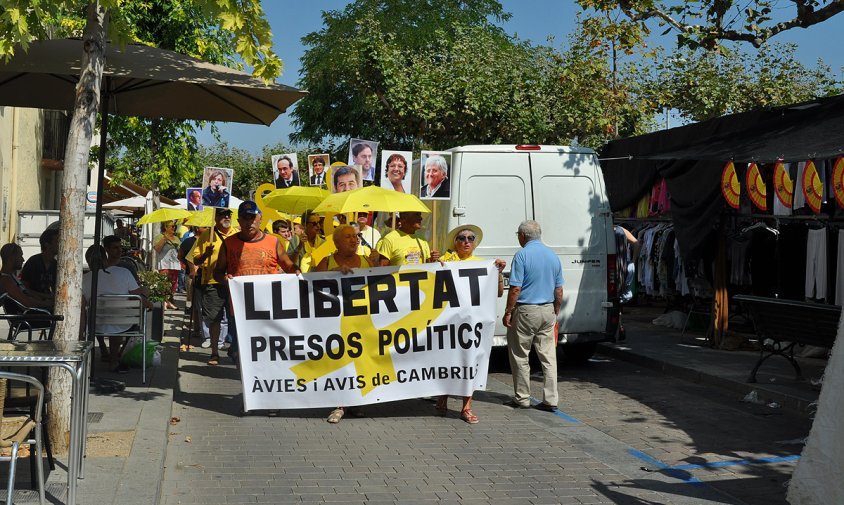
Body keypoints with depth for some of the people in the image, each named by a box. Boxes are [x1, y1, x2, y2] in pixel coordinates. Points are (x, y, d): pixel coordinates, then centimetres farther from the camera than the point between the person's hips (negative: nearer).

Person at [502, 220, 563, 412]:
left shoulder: (522, 255, -11)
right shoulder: (553, 256, 8)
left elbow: (515, 289, -15)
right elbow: (559, 291, 11)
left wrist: (508, 313, -9)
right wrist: (555, 313, 20)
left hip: (525, 311, -6)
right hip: (548, 311, 6)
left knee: (519, 355, 6)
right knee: (548, 357, 6)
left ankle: (522, 398, 11)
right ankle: (550, 400, 6)